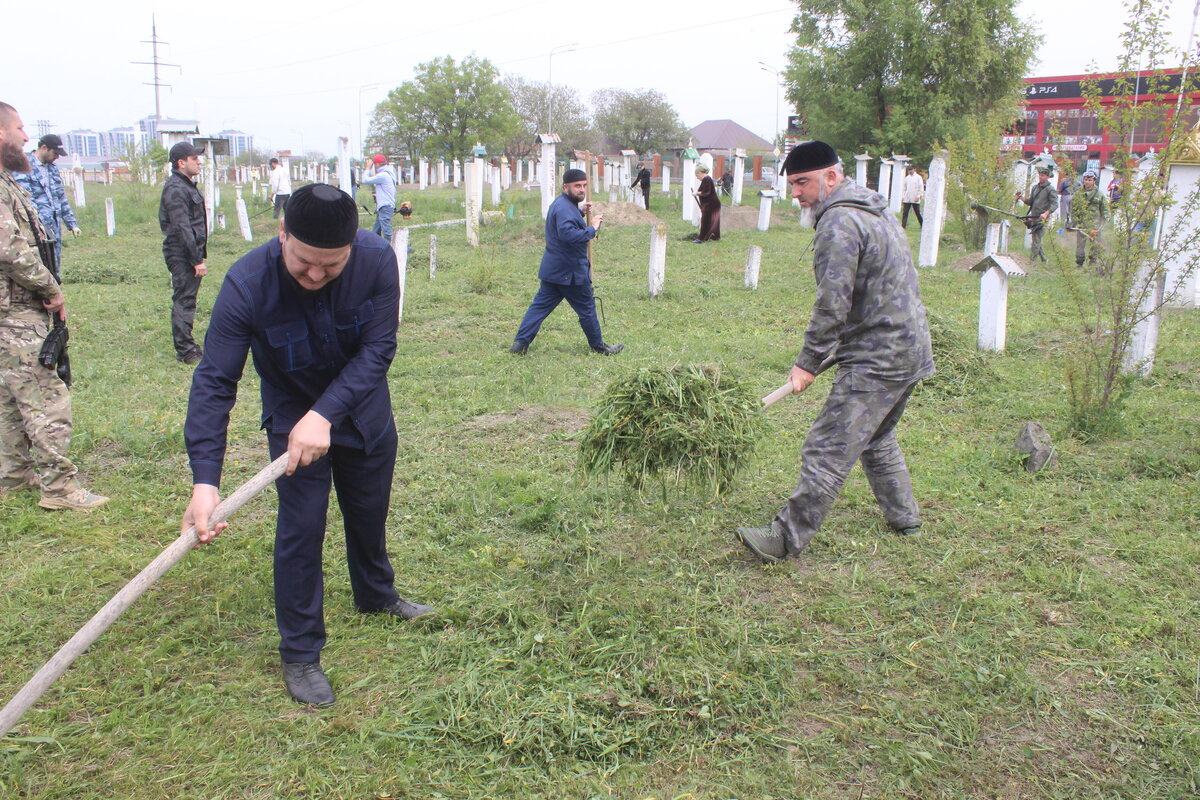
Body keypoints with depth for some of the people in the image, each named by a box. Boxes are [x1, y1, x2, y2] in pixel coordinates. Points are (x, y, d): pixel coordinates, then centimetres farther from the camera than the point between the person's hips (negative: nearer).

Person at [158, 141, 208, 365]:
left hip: (189, 254, 10)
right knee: (183, 300, -6)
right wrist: (197, 260, -21)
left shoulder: (187, 185, 16)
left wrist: (199, 255, 18)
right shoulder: (175, 189, -16)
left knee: (187, 300, 15)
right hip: (182, 256, -10)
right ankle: (185, 350, -1)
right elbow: (183, 228, -21)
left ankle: (187, 346, 23)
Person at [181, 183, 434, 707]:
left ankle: (377, 596, 48)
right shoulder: (247, 284, -32)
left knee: (369, 512, 20)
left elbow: (378, 348, -27)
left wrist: (326, 414, -40)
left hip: (365, 409, 3)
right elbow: (214, 383, -31)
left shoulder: (378, 260, -28)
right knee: (300, 527, -3)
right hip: (291, 415, -2)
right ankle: (300, 654, 15)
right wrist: (205, 480, -41)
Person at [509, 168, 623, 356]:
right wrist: (592, 229, -26)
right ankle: (599, 346, 20)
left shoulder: (561, 204, 14)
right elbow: (568, 234, -36)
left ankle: (520, 343, 4)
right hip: (570, 271, -10)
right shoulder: (565, 208, -21)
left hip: (552, 270, 10)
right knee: (586, 308, 6)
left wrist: (580, 213, 18)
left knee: (540, 305, 8)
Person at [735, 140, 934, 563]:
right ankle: (904, 518, 36)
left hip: (875, 362, -10)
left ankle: (788, 537, -7)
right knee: (877, 438, 25)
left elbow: (833, 305, -21)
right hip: (908, 350, 11)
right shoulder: (876, 210, 16)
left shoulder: (839, 223, -16)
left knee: (827, 451, -10)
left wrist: (809, 363, -13)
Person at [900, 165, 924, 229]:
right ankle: (903, 226, -6)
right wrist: (902, 197, 9)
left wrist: (918, 196, -13)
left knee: (918, 213, 3)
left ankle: (923, 225, 15)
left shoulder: (918, 177, 0)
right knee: (905, 212, -5)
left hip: (915, 199, -4)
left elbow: (921, 188, -4)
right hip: (907, 199, 4)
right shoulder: (907, 178, 13)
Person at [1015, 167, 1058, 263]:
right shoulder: (1035, 187, 14)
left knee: (1036, 241, -10)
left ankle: (1031, 261, -9)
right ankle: (1044, 260, 25)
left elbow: (1055, 204, -13)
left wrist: (1046, 213, -28)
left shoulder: (1050, 189, -6)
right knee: (1036, 241, 13)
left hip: (1042, 219, -7)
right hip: (1033, 218, 7)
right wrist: (1022, 198, 1)